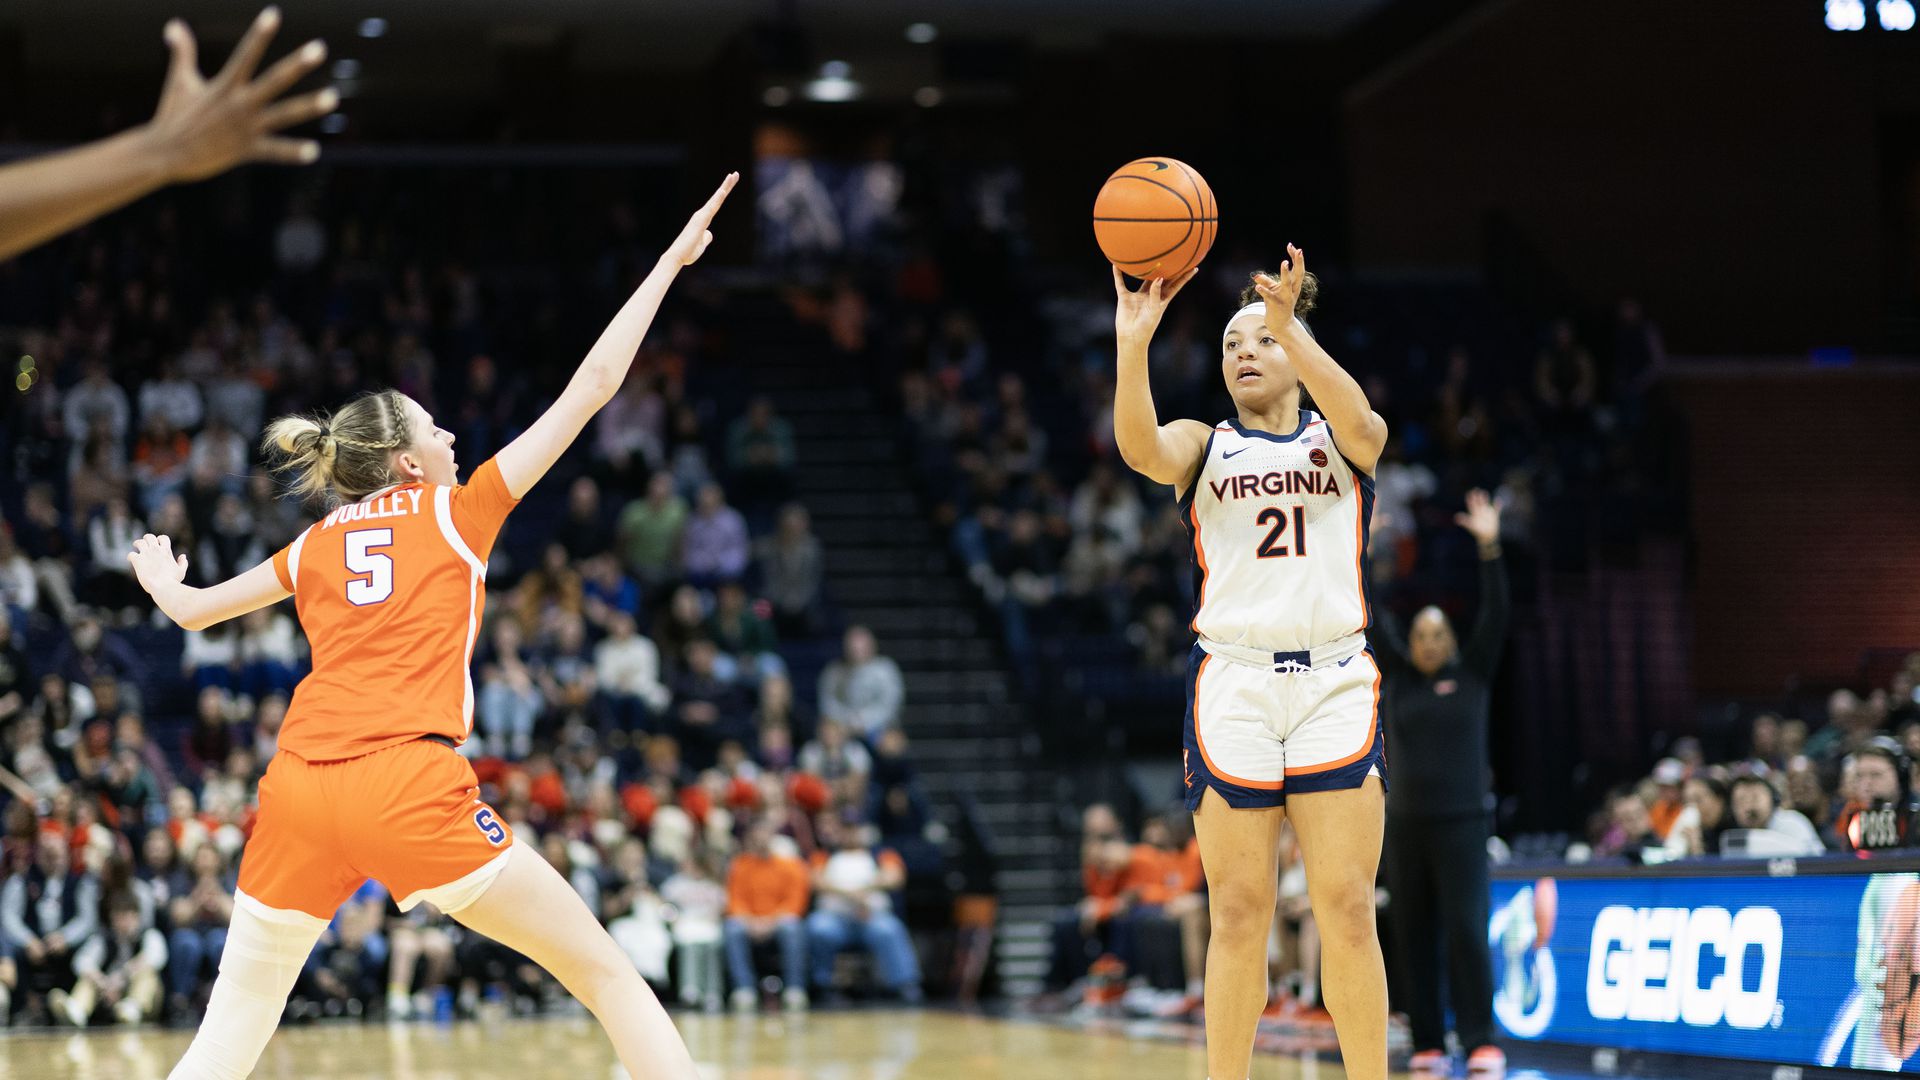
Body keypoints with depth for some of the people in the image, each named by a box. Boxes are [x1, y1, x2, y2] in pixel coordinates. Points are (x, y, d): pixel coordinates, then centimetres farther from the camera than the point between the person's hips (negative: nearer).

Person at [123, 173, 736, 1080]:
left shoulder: (315, 547, 20)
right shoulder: (459, 510, 11)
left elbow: (189, 609, 34)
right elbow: (592, 387, 12)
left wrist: (163, 582, 58)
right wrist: (669, 262, 19)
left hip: (297, 792, 4)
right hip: (410, 786, -4)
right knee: (607, 977, 4)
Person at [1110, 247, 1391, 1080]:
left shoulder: (1340, 440, 12)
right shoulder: (1202, 446, 13)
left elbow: (1357, 419, -14)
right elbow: (1142, 449, -12)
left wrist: (1289, 324, -27)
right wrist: (1132, 345, -28)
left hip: (1336, 682, 0)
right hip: (1232, 683, 0)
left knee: (1347, 911, -4)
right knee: (1238, 915, -2)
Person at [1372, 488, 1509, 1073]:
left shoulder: (1473, 675, 5)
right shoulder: (1399, 676, 11)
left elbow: (1495, 616, -5)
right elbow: (1370, 619, 5)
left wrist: (1490, 549, -15)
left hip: (1461, 822, -3)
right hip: (1405, 824, 3)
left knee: (1467, 931, -11)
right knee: (1414, 937, 4)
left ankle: (1481, 1042, -14)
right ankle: (1427, 1044, 8)